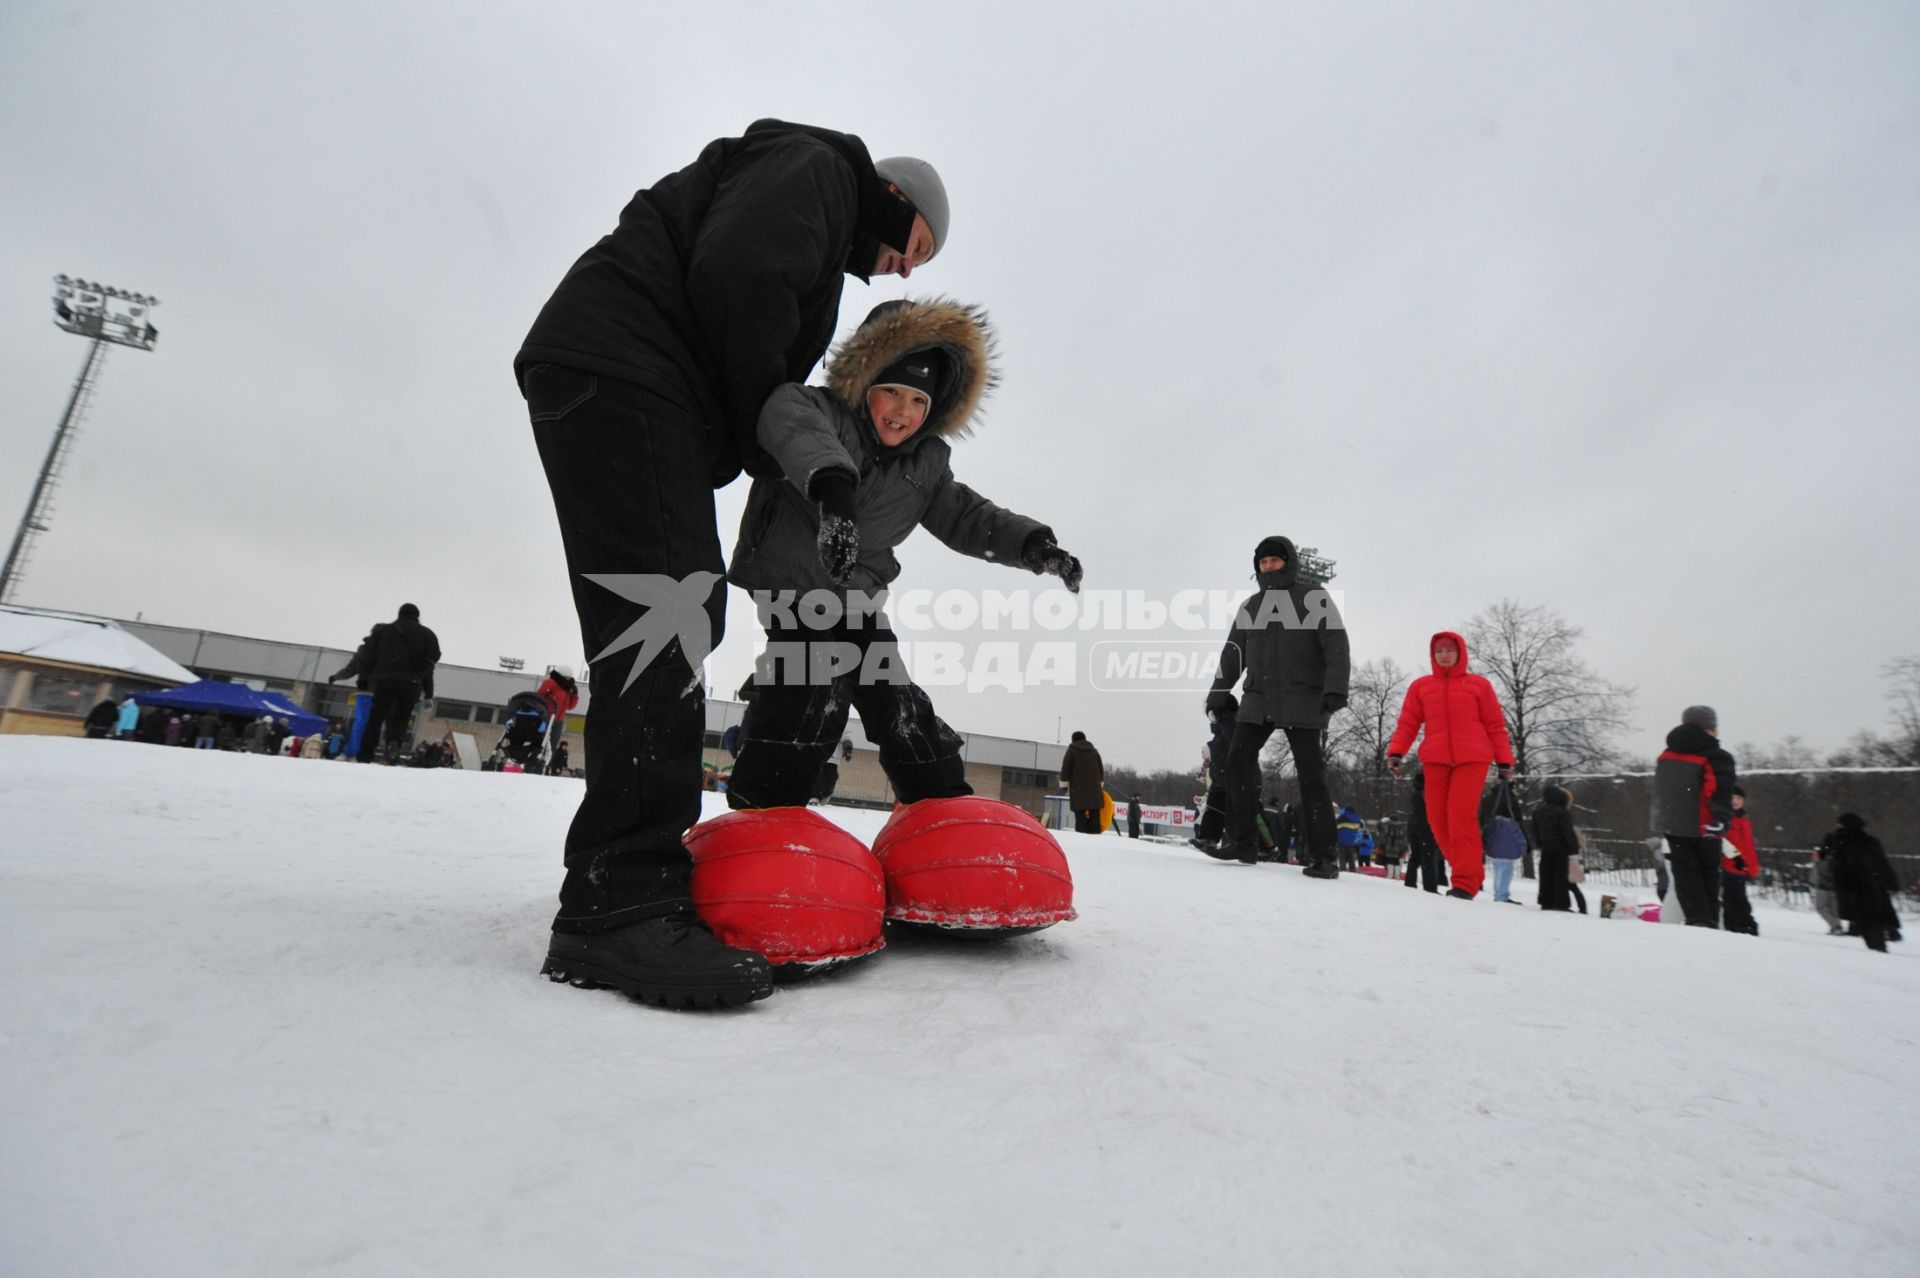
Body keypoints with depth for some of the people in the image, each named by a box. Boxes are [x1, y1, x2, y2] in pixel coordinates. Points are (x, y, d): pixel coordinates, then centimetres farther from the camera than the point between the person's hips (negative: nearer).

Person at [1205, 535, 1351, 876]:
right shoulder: (1250, 606, 15)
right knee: (1238, 760, -5)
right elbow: (1233, 652, 18)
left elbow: (1336, 645, -7)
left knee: (1311, 776, -4)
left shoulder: (1314, 597, 0)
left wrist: (1335, 691, -17)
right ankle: (1241, 841, 1)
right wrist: (1218, 692, 13)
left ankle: (1322, 856, 3)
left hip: (1304, 703, -5)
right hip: (1258, 699, 5)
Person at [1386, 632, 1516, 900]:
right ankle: (1469, 870, 16)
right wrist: (1395, 752, -5)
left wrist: (1505, 761, 5)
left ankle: (1465, 882, -9)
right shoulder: (1420, 686, 13)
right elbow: (1408, 723, 8)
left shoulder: (1478, 685, 9)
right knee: (1438, 818, 0)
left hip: (1472, 758, -3)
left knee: (1461, 815, -14)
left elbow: (1496, 725, 10)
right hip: (1435, 759, 3)